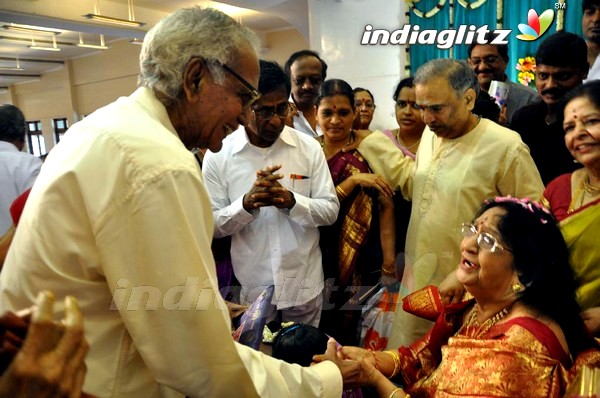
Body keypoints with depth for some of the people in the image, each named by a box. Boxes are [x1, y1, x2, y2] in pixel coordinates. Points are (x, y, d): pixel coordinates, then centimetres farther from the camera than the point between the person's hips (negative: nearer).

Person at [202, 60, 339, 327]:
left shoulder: (309, 148, -4)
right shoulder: (218, 155, -8)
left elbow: (331, 210, -3)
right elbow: (211, 225, -6)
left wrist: (293, 201, -22)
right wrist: (247, 203, -25)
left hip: (304, 287, 2)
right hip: (251, 289, -1)